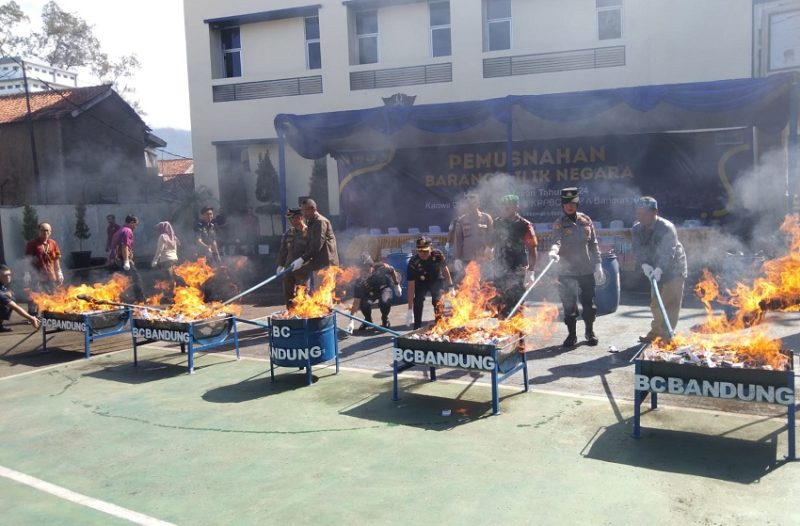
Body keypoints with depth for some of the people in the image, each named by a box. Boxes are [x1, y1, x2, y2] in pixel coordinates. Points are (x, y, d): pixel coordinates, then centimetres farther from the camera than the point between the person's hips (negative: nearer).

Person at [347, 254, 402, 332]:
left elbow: (392, 271, -8)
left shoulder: (381, 268, -32)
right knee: (364, 304, -29)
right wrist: (351, 321, -42)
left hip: (385, 287, -1)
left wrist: (397, 285, -3)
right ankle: (368, 320, 5)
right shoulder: (359, 283, -32)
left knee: (384, 302, -33)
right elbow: (356, 302, -34)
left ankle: (385, 320, -1)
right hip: (371, 292, 1)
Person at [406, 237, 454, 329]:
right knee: (417, 301, -19)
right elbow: (411, 286, -32)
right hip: (421, 282, -1)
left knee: (438, 301, -17)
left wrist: (450, 287, -3)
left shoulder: (438, 255, -28)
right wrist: (410, 310, -34)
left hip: (436, 281, 1)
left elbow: (445, 270, -7)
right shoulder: (413, 263, -33)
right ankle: (417, 329, -5)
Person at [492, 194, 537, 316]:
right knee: (501, 305, 11)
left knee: (515, 306, -3)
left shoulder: (524, 225, -7)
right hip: (500, 271, 5)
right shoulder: (498, 223, 9)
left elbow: (532, 250, -8)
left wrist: (530, 271, -14)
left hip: (517, 271, -5)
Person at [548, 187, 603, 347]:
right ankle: (571, 334, 18)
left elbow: (593, 244, 9)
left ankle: (590, 332, 28)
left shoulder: (586, 220, 5)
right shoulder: (560, 224, -3)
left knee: (589, 303, 9)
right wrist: (554, 251, -42)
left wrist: (598, 265, 5)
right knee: (569, 305, 3)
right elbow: (556, 240, -20)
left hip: (587, 270, 2)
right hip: (567, 271, -2)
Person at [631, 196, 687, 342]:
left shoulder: (667, 228, -25)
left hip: (673, 269, -7)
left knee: (670, 303, -9)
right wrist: (644, 264, -31)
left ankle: (665, 335, -4)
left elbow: (668, 253, -33)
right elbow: (638, 250, -12)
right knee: (655, 303, 15)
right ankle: (656, 332, 29)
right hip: (655, 270, 7)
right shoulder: (637, 229, -5)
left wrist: (659, 269, -47)